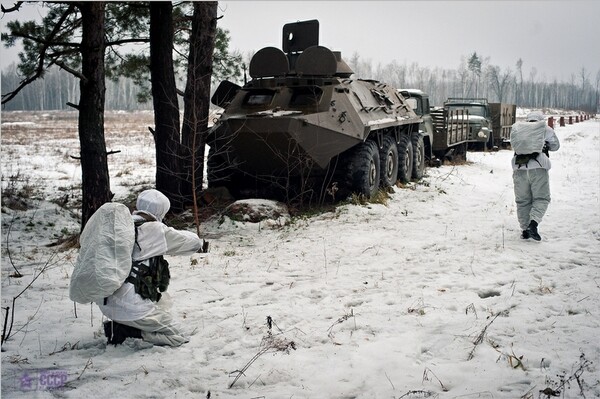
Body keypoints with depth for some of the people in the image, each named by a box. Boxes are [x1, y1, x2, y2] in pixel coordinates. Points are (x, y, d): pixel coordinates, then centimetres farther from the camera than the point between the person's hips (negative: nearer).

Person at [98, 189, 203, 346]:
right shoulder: (157, 231, -9)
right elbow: (194, 242, 2)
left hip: (105, 302, 8)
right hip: (131, 308, -7)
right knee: (177, 338, 5)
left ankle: (118, 324, 11)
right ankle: (124, 329, -6)